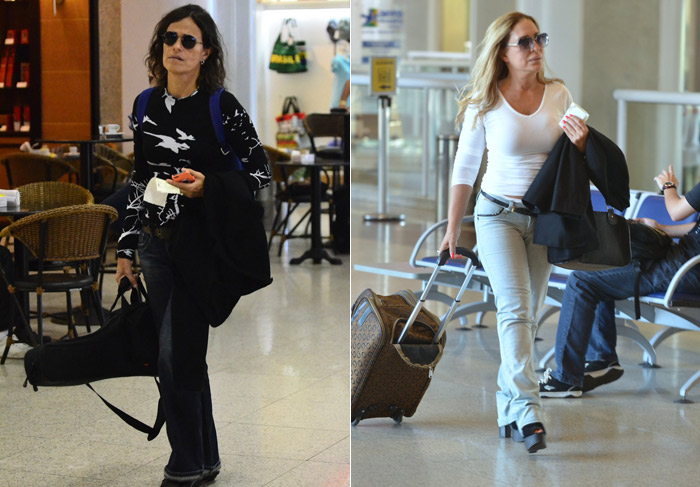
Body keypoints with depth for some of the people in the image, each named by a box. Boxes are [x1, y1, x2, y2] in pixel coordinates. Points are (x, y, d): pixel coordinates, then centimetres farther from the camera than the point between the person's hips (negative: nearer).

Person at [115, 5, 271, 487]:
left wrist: (208, 185, -20)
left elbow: (260, 171, -4)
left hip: (199, 243, -5)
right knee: (181, 356, 10)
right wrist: (126, 248, 13)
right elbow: (139, 180, 14)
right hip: (155, 243, 6)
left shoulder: (222, 107, -8)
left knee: (176, 356, -7)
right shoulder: (146, 105, 8)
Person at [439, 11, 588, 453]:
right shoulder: (484, 105, -7)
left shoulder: (559, 95, 0)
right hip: (498, 214, -3)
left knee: (528, 314, 6)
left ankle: (508, 408, 16)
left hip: (545, 218, 3)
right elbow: (465, 169, 2)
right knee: (515, 307, -17)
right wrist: (452, 232, 3)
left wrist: (581, 144, -12)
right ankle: (528, 411, -26)